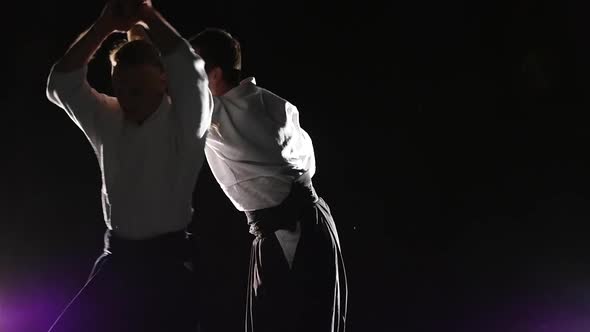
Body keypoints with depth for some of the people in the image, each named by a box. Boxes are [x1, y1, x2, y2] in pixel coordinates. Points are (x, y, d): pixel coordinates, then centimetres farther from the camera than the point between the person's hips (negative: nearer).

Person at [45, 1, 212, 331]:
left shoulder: (185, 124, -5)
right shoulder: (108, 121, 7)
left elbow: (189, 69, -21)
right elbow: (62, 84, -2)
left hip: (169, 261, -4)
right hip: (117, 259, 4)